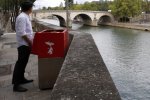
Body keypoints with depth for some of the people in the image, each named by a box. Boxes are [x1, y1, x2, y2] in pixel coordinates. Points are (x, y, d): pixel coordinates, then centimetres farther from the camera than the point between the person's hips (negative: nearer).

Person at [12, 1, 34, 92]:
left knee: (23, 63, 18)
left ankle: (21, 79, 31)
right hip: (24, 44, -10)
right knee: (20, 63, -7)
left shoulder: (26, 17, 14)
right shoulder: (22, 17, -18)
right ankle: (16, 85, -3)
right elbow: (22, 33, -24)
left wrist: (31, 41, 17)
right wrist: (30, 42, -17)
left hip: (26, 44, 10)